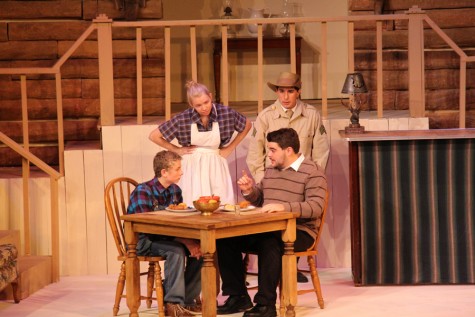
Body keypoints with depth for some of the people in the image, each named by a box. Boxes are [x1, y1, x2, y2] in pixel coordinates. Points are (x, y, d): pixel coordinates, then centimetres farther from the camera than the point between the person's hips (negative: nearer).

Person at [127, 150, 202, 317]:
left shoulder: (175, 190, 3)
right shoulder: (143, 191, -20)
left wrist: (191, 241, -17)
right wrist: (184, 241, -32)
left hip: (166, 238, 7)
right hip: (142, 241, -7)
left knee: (200, 248, -14)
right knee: (176, 250, -33)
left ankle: (188, 299, -3)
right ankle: (173, 303, -23)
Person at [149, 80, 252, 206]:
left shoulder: (226, 113, -8)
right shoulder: (183, 119, -10)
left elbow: (247, 125, 12)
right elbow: (154, 136, -1)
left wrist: (230, 148, 7)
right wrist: (177, 150, 1)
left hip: (216, 167, 1)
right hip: (192, 168, -1)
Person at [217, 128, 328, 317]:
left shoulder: (313, 172, -7)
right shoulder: (271, 171, 17)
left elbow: (316, 207, -20)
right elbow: (259, 200, 28)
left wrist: (283, 206, -32)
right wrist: (249, 190, 5)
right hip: (266, 229, 7)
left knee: (270, 244, -39)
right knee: (225, 240, -11)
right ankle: (238, 297, -1)